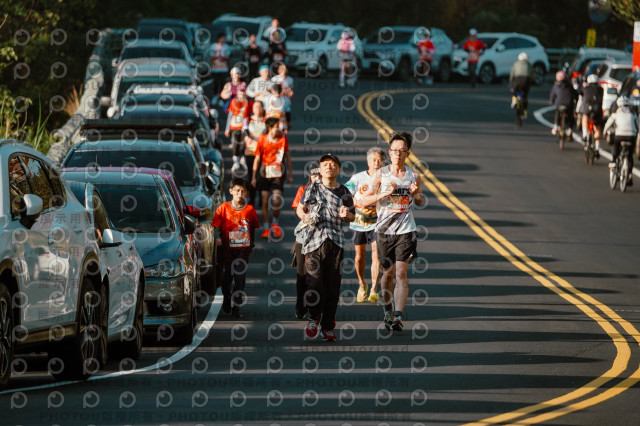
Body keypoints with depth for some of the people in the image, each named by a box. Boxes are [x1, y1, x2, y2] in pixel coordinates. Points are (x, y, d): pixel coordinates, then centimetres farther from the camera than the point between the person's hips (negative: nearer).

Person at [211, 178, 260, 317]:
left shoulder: (249, 209, 3)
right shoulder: (223, 208, -1)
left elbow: (253, 228, 13)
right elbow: (216, 226, 2)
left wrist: (252, 244, 11)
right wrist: (217, 239, -11)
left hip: (243, 249, 0)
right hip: (227, 249, 0)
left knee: (240, 278, -5)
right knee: (227, 277, 7)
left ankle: (236, 307, 0)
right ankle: (226, 299, 33)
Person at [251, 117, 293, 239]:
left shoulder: (283, 139, 2)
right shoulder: (262, 140, -2)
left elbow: (287, 156, 12)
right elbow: (257, 158, 5)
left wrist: (290, 174, 13)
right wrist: (254, 177, 6)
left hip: (278, 173, 0)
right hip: (264, 172, 0)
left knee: (277, 200, -12)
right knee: (265, 201, 1)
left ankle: (275, 223, 13)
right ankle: (266, 228, 11)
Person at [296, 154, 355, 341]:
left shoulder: (344, 192, 11)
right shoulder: (312, 188, 8)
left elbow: (352, 216, 20)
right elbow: (299, 208, 18)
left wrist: (346, 215, -3)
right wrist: (305, 217, -4)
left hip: (336, 241, 1)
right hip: (314, 239, -1)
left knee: (333, 284, -1)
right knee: (314, 282, -11)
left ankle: (328, 327, 7)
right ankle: (314, 318, 13)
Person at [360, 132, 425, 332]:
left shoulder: (414, 176, 3)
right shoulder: (381, 174, -1)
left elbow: (420, 202, 18)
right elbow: (363, 201, -3)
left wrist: (416, 194, -5)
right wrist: (384, 194, -18)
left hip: (406, 231, -1)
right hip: (384, 230, 1)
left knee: (401, 273, -10)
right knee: (388, 272, 10)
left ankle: (398, 316, -16)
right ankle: (387, 310, 30)